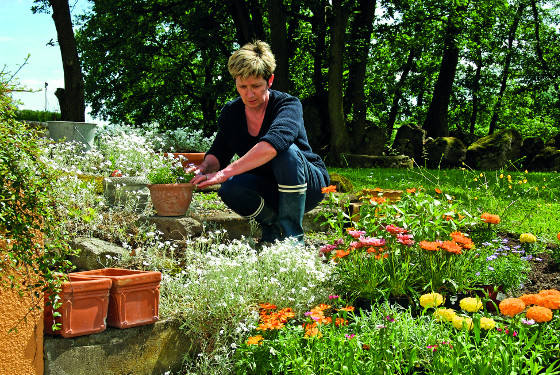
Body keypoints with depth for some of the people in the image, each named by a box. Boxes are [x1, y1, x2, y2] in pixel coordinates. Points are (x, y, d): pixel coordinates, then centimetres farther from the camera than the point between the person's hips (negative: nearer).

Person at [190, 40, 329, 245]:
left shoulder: (289, 105, -20)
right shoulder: (230, 112, -1)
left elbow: (272, 144, -40)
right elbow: (218, 154, 2)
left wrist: (225, 173, -47)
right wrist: (203, 169, -23)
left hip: (308, 186, -3)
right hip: (269, 193, 4)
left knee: (287, 150, -35)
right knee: (230, 188, -29)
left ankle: (293, 236, -24)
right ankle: (272, 222, -1)